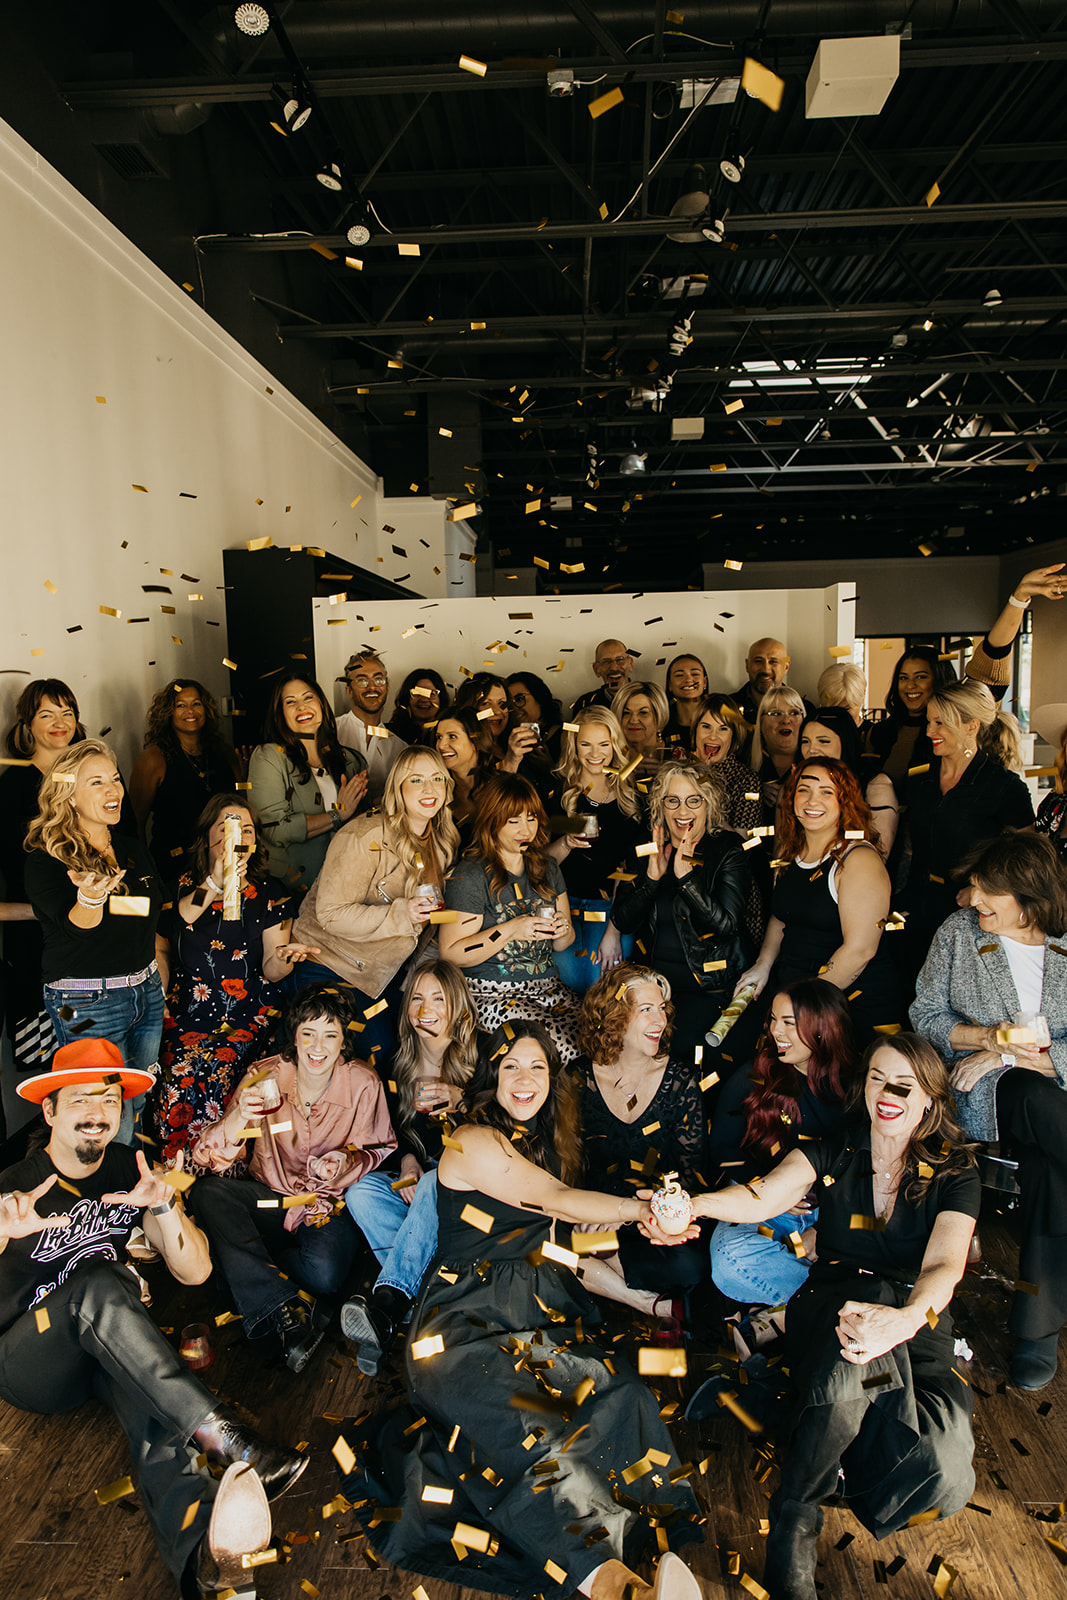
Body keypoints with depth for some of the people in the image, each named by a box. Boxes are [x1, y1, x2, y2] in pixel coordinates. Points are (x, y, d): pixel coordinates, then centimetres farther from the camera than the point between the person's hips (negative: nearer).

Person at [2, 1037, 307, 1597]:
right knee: (97, 1284, -36)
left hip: (107, 1344, 4)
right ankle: (220, 1436, -49)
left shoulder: (130, 1171, 3)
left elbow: (195, 1271, -1)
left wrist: (162, 1207, -20)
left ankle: (197, 1544, -61)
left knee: (153, 1395, -33)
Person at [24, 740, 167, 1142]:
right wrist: (90, 897, -46)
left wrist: (164, 989, 16)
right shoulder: (46, 859, -10)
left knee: (140, 1107, 16)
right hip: (87, 1003, -6)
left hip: (146, 990, 6)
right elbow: (76, 925, -24)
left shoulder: (134, 850, 8)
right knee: (113, 1127, -3)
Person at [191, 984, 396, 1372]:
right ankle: (286, 1310, -29)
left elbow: (382, 1151, 0)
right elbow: (209, 1159, -14)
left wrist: (350, 1162, -22)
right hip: (269, 1197, 2)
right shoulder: (264, 1077, -10)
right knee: (209, 1191, -27)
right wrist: (237, 1119, -36)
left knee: (324, 1274, -32)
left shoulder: (363, 1085, -11)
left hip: (330, 1205, -2)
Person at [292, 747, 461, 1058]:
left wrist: (434, 913, -3)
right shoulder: (365, 838, -21)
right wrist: (400, 914, -31)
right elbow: (330, 913, -23)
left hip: (389, 969, 6)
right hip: (331, 965, -6)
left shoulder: (443, 843, 2)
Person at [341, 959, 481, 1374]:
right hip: (416, 1177, 4)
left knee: (436, 1183, -38)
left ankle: (387, 1301, -45)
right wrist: (407, 1160, -5)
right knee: (360, 1191, -26)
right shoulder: (397, 1067, 10)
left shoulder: (482, 1053, -2)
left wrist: (459, 1096, -21)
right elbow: (395, 1131, 16)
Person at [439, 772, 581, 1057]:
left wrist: (562, 931, -3)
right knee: (561, 1046, -28)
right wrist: (511, 930, -19)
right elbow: (450, 954, -11)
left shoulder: (547, 868, 14)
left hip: (549, 988, 6)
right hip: (492, 994, -6)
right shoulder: (470, 875, -7)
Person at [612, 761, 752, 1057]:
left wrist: (686, 874, -24)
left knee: (681, 1044, -23)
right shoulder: (646, 851, 7)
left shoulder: (728, 851, -3)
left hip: (707, 983, -3)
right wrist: (651, 876, -14)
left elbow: (725, 924, -16)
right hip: (650, 974, 4)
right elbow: (622, 922, 1)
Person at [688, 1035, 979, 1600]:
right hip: (830, 1303, 0)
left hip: (917, 1321, 0)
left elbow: (944, 1265, -16)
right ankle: (794, 1519, -24)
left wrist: (905, 1318, -40)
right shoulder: (833, 1153, 2)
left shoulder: (954, 1173, 0)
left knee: (941, 1472, -30)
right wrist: (689, 1205, -35)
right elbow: (762, 1197, -13)